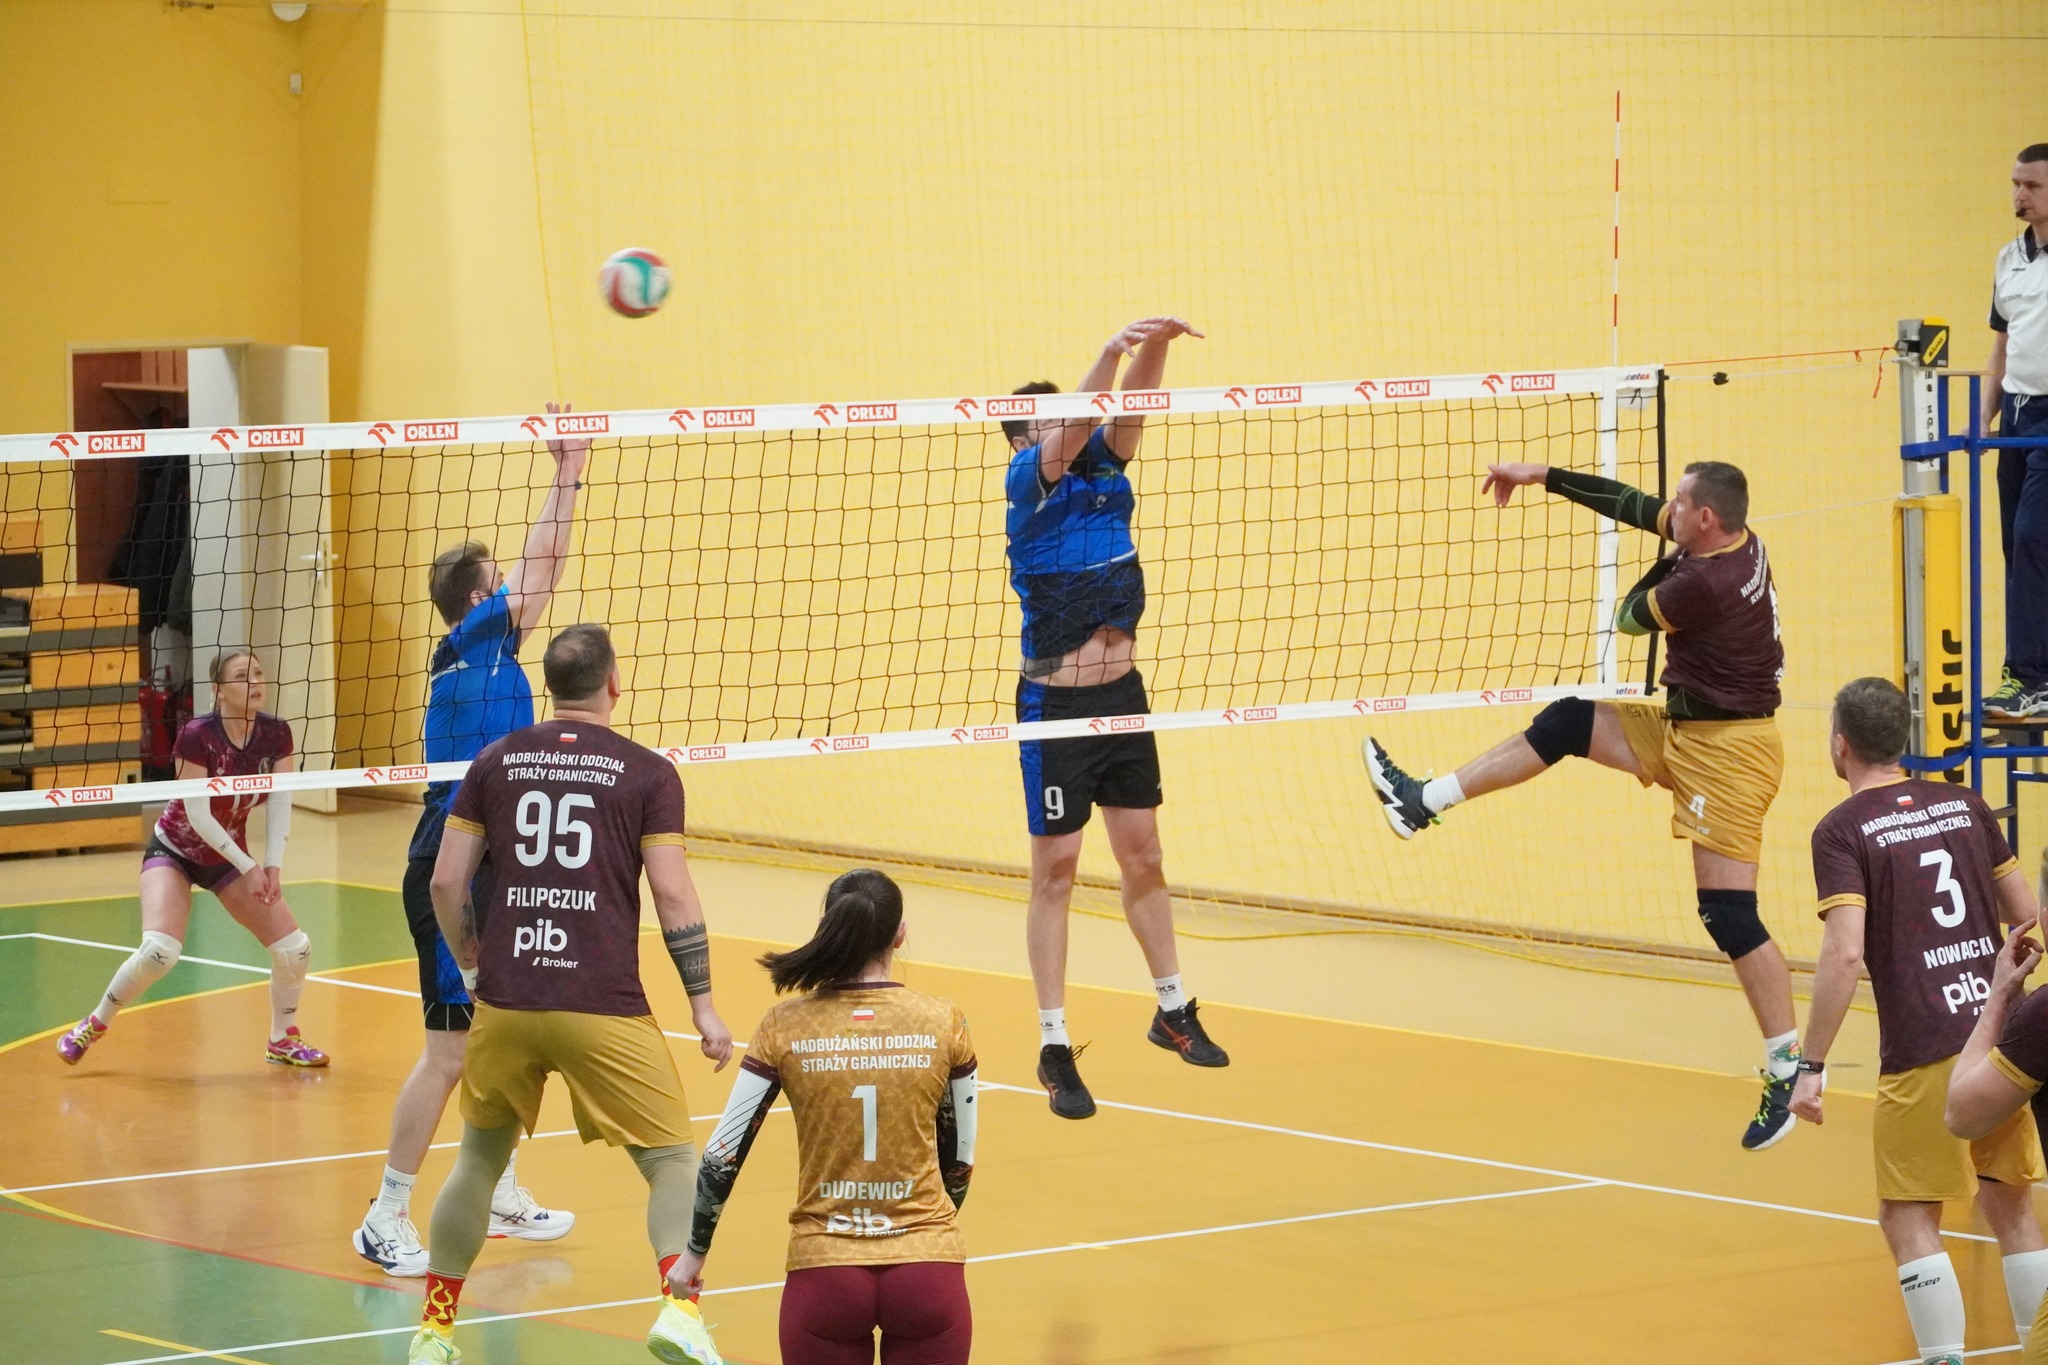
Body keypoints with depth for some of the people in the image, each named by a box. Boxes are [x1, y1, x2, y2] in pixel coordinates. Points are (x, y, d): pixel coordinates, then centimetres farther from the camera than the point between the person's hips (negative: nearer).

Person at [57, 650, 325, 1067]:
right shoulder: (197, 735, -27)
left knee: (295, 949, -4)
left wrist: (272, 866, -24)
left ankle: (282, 1041, 20)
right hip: (174, 852, -5)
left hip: (227, 856, 5)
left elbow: (280, 805, -11)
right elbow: (198, 815, -26)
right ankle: (95, 1024, -2)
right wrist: (248, 868, -26)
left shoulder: (276, 735, -13)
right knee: (159, 951, -26)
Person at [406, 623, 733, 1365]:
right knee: (672, 1161, 7)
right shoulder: (647, 772, -1)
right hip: (603, 1008, -3)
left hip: (504, 1003, 3)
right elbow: (672, 894, -6)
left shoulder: (497, 761, 8)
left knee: (479, 1158, 21)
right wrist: (703, 1006, 0)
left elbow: (446, 881, 6)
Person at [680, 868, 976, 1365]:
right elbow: (960, 1159, 8)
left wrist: (695, 1252, 16)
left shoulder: (785, 1026, -4)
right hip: (927, 1266, 0)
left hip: (824, 1271, 0)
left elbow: (723, 1154, 1)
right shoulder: (943, 1022, -3)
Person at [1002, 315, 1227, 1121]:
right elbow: (1067, 436, -29)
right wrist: (1112, 349, -43)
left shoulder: (1104, 467, 5)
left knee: (1143, 857, 15)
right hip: (1055, 704, -6)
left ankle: (1173, 1013, 29)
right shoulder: (1029, 482, -11)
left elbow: (1127, 411, -10)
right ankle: (1055, 1048, 2)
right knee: (1056, 871, -1)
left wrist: (1154, 349, -30)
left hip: (1121, 695, 6)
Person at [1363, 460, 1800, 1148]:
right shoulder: (1743, 543, 1)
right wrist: (1542, 476, 16)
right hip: (1684, 731, 10)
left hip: (1726, 753, -10)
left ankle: (1790, 1072, -5)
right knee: (1568, 723, 11)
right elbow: (1635, 506, 11)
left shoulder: (1705, 581, -25)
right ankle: (1426, 801, 19)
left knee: (1730, 917, -9)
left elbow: (1628, 618, -6)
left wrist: (1667, 562, 9)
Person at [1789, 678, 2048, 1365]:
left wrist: (1811, 1066, -14)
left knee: (1909, 1221, 1)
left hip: (1925, 1056, -6)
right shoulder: (1963, 804, 10)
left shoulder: (1841, 831, -7)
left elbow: (1844, 951, -17)